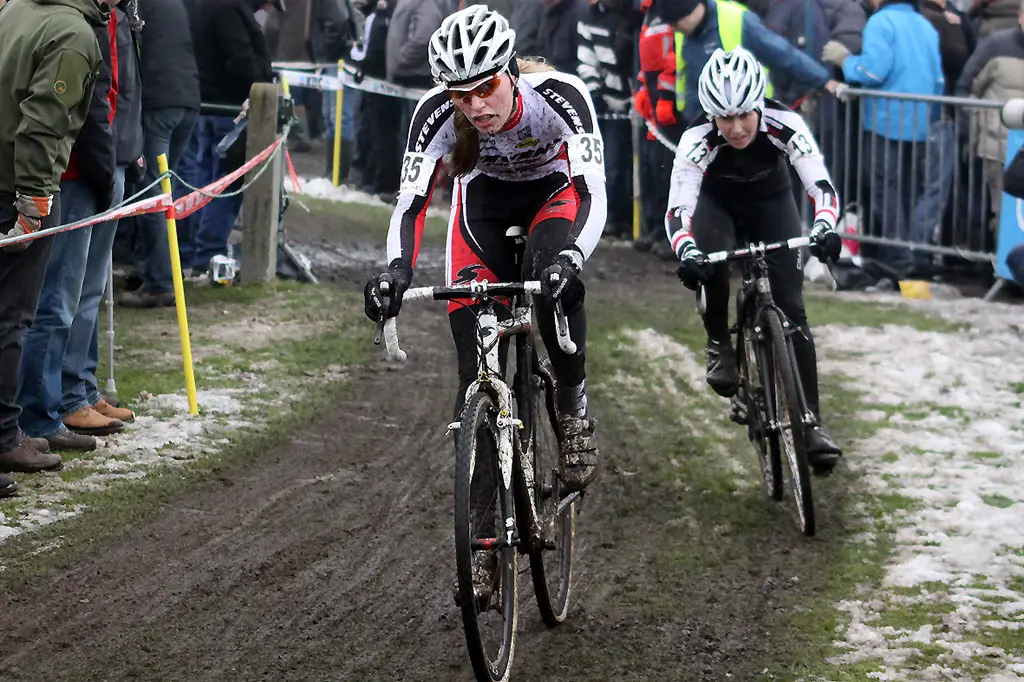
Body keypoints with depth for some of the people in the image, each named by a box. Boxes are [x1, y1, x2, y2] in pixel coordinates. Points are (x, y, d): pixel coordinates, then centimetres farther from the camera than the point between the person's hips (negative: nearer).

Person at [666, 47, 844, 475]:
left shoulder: (785, 126, -33)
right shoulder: (697, 142, -33)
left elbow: (822, 187, -38)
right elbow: (677, 210, -39)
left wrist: (824, 228, -58)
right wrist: (687, 252, -59)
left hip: (771, 202, 0)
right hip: (717, 202, 0)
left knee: (790, 308, -13)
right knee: (709, 261, -34)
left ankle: (811, 423, -10)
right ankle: (719, 344, -6)